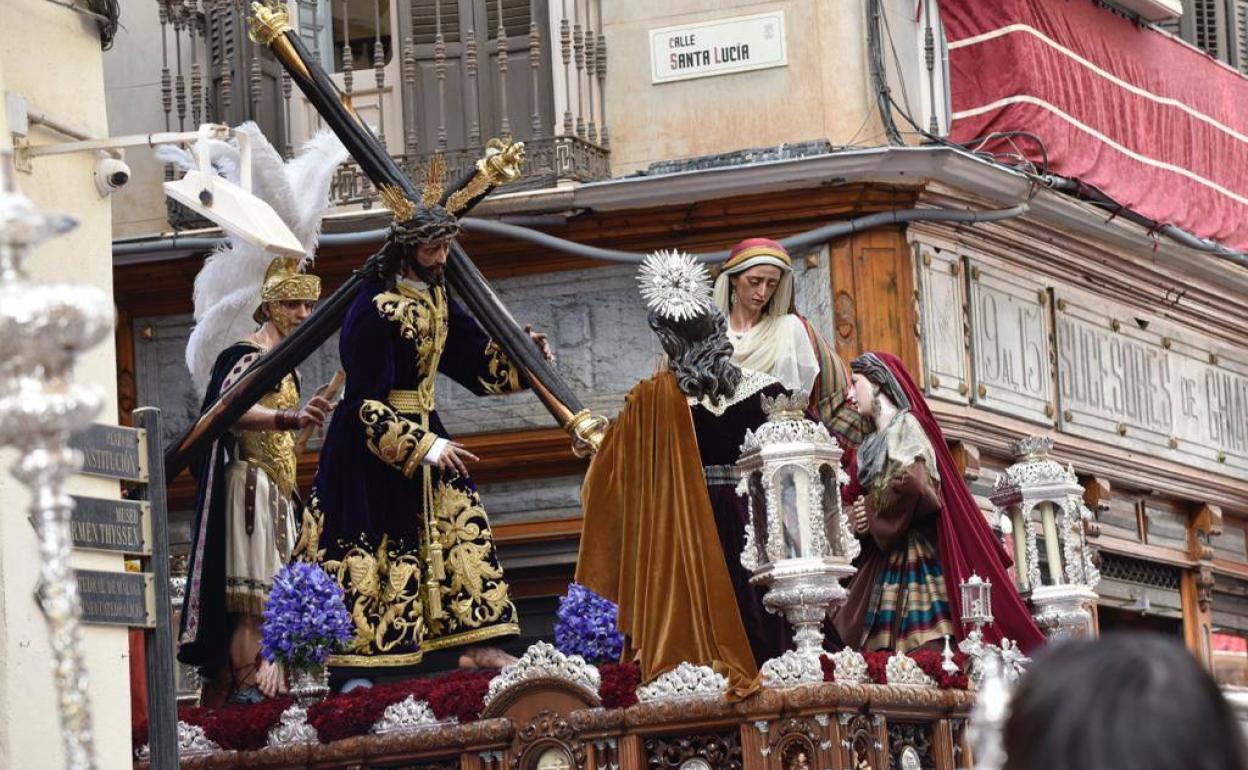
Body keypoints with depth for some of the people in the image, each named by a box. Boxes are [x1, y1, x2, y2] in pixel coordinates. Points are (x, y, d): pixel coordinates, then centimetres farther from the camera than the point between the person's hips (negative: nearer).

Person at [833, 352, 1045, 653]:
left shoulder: (905, 425, -2)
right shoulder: (875, 442, 23)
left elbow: (910, 483, -20)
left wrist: (872, 515, -6)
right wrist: (857, 518, -1)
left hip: (915, 557, -8)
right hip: (884, 565, 8)